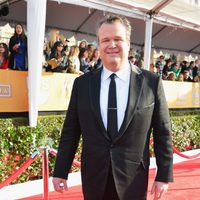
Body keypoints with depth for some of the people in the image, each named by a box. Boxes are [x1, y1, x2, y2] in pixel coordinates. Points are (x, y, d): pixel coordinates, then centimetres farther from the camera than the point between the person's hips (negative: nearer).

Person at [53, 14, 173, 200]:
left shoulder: (151, 82, -5)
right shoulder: (82, 83, -1)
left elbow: (162, 133, -2)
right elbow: (70, 132, 2)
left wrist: (164, 175, -2)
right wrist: (60, 172, 3)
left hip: (133, 179, -1)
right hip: (94, 177, 2)